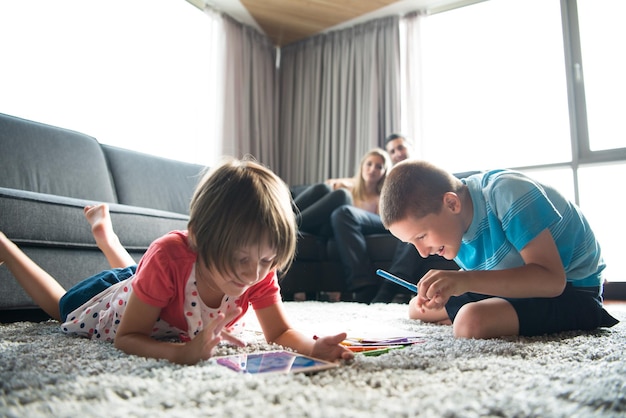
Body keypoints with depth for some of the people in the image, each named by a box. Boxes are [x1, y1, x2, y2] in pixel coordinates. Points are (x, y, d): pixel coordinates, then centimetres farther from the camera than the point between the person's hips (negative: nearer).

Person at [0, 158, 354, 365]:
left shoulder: (260, 272, -35)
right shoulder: (169, 256, -47)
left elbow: (281, 332, -28)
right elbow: (126, 338, -39)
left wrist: (314, 346, -50)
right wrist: (182, 351, -58)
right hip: (117, 299, -3)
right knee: (62, 307, 31)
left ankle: (104, 229, 58)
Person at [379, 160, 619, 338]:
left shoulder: (507, 194, -29)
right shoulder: (452, 223, -6)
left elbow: (551, 279, -35)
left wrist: (467, 281, -43)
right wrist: (447, 290, -17)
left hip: (571, 290, -8)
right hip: (519, 288, 8)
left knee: (472, 321, -36)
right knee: (418, 308, 10)